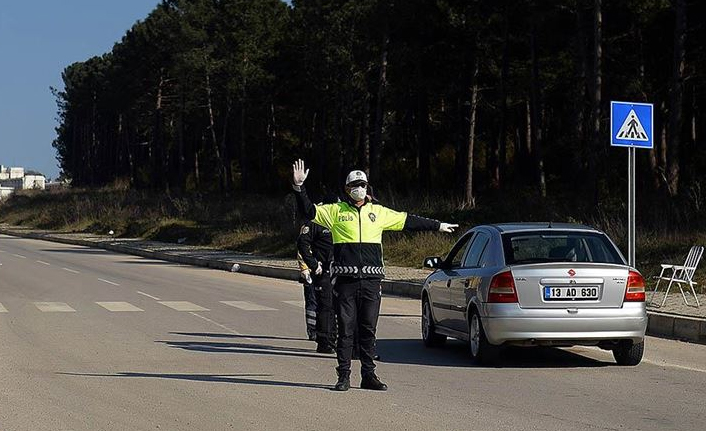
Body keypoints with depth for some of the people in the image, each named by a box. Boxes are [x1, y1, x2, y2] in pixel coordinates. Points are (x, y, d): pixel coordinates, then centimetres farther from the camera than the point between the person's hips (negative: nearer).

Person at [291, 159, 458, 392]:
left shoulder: (379, 212, 15)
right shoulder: (336, 211, 7)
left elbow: (408, 221, 22)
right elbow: (309, 211, 2)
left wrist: (437, 226, 28)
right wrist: (299, 187, -10)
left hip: (371, 279, 2)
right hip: (345, 279, -2)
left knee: (368, 329, 5)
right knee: (345, 329, 0)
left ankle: (369, 375, 11)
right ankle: (344, 376, 6)